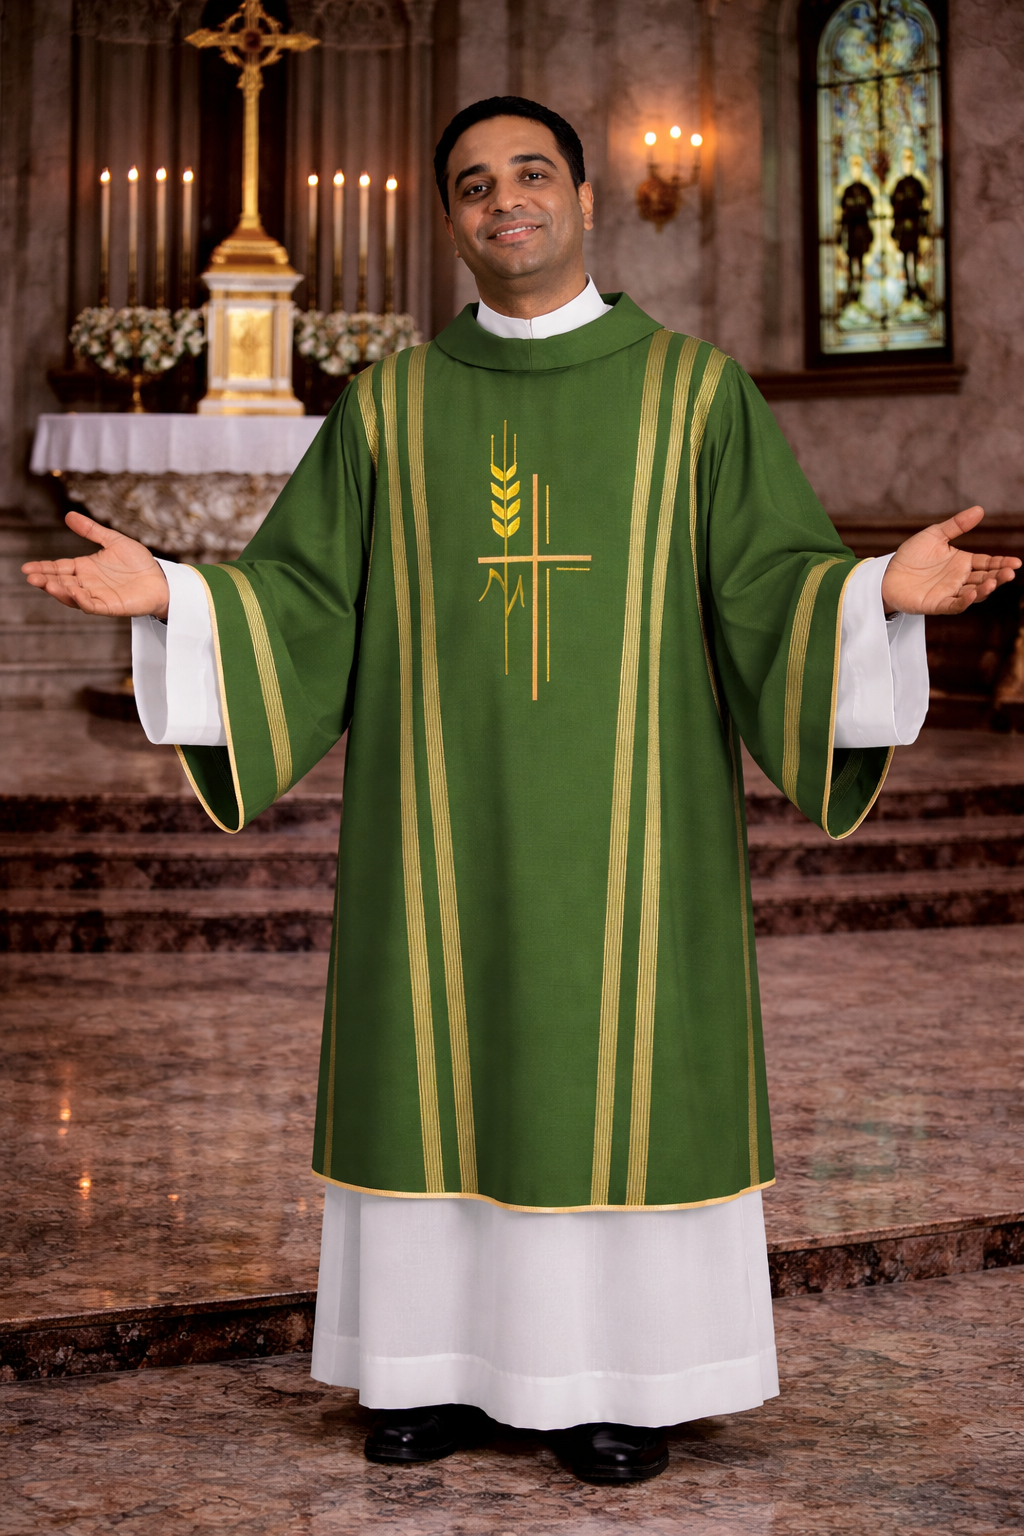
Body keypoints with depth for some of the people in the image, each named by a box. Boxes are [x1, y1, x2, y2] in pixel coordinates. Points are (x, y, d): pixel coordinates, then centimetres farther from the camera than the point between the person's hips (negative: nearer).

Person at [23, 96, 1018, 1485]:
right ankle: (449, 1362, 18)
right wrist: (167, 592, -12)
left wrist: (885, 591, -24)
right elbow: (303, 596, 5)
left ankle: (623, 1372, 15)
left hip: (621, 820, -2)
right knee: (441, 1073, 5)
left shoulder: (695, 389, 2)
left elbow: (774, 589, -4)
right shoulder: (390, 408, 7)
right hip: (443, 821, 2)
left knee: (624, 1074, 1)